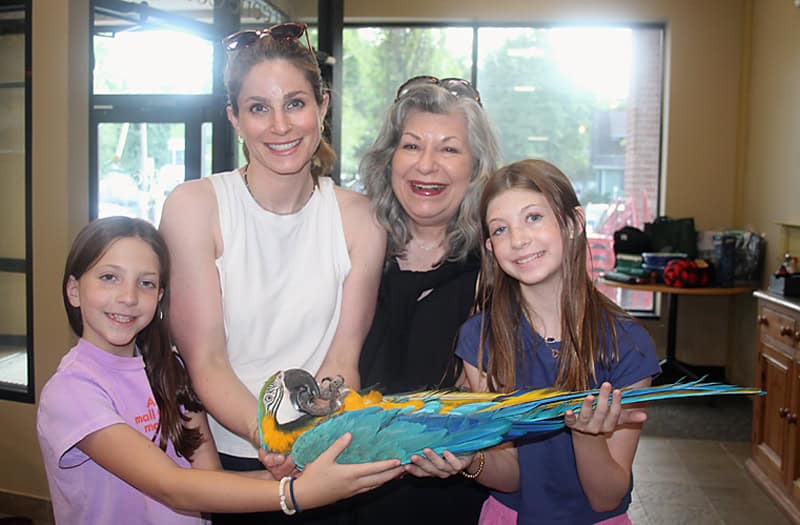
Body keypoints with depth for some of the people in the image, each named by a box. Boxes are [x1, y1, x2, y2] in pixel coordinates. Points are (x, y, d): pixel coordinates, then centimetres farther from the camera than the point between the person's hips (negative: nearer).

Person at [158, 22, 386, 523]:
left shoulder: (358, 218, -4)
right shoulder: (194, 206, -9)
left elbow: (342, 360, -4)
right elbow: (206, 362, -11)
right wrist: (264, 435, -27)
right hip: (219, 454, -1)